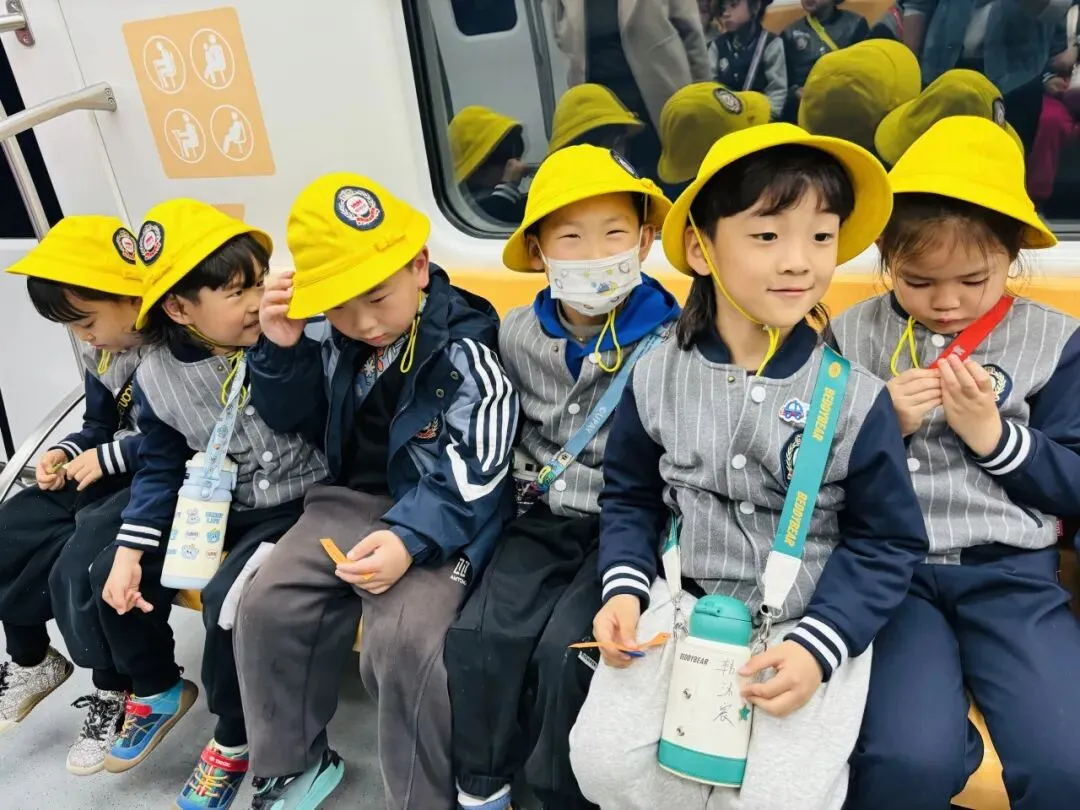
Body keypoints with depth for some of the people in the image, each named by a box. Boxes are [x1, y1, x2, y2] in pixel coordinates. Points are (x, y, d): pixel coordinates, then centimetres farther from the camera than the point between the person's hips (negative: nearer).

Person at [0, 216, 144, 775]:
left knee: (79, 568, -24)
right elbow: (100, 426, 18)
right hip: (115, 473, 9)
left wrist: (108, 457, -21)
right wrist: (67, 453, -4)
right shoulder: (99, 352, 6)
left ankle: (116, 691, 2)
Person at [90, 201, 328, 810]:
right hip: (222, 506, 5)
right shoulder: (159, 375, -5)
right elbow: (162, 467, 4)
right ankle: (159, 691, 31)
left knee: (229, 597, -25)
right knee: (112, 578, 1)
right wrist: (131, 548, -5)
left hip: (299, 503, -5)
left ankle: (235, 742, 4)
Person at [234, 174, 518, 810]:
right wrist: (280, 350, -8)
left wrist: (409, 540, -33)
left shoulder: (466, 350, -17)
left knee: (404, 637, -27)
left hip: (445, 516, -6)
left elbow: (469, 480, -19)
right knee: (268, 606, -5)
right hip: (357, 496, 6)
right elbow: (293, 418, 12)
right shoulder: (332, 340, -2)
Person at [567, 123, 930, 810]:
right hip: (682, 605, 2)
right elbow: (629, 497, 10)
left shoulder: (856, 398, -9)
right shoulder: (655, 378, -3)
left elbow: (888, 542, -2)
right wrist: (625, 587, -6)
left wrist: (818, 644, -14)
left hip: (809, 626, -1)